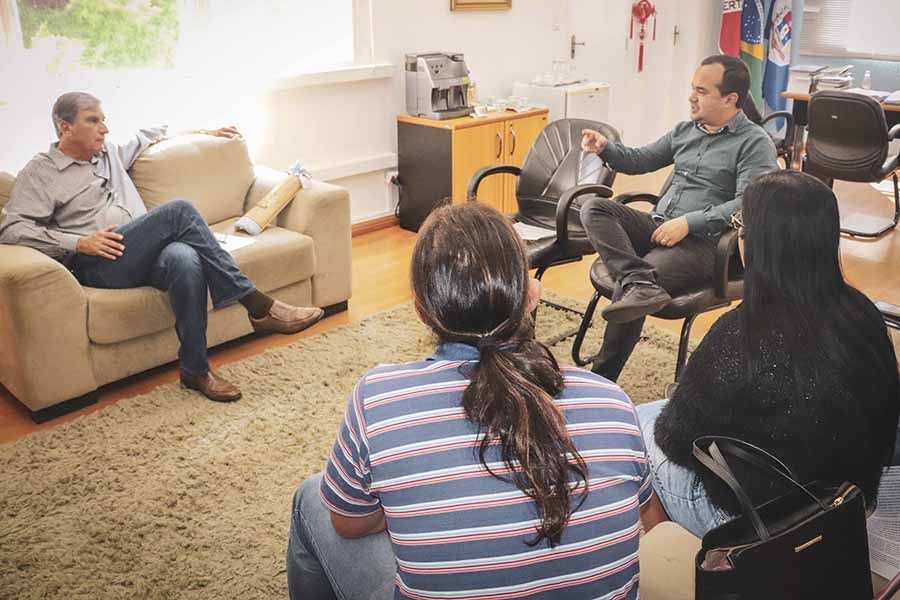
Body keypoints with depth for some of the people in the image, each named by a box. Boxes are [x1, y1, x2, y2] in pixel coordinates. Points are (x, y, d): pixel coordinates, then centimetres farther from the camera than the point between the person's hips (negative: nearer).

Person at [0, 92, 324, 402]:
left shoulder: (108, 152, 25)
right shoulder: (39, 172, 7)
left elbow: (148, 136, 42)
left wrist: (205, 132, 38)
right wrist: (78, 242, -15)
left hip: (145, 255, 5)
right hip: (96, 266, -5)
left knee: (185, 260, -35)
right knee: (179, 210, -28)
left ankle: (196, 370, -26)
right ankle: (258, 307, -27)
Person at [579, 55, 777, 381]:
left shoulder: (755, 143, -3)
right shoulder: (685, 130, 18)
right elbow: (640, 160, 27)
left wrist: (689, 222, -22)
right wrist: (605, 148, 7)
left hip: (703, 241, -7)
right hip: (658, 225, 7)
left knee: (626, 285, -30)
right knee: (594, 208, -18)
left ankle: (602, 379, -19)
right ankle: (641, 284, -38)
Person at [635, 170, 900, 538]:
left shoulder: (743, 336, -34)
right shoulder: (860, 311, -13)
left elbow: (678, 435, -20)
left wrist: (662, 428, 3)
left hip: (760, 517, -6)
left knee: (638, 424, 14)